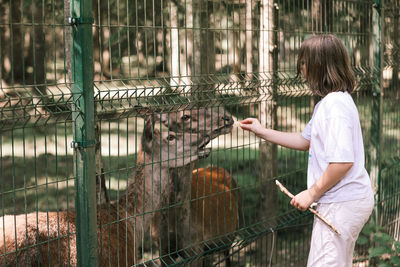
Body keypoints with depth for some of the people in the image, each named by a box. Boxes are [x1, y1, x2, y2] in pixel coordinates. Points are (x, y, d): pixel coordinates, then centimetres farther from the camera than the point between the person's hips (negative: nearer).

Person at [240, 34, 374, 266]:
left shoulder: (335, 104, -22)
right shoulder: (327, 102, 11)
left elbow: (343, 161, -28)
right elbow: (305, 141, 22)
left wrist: (312, 193, -17)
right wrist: (262, 132, 21)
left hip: (341, 204, -10)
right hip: (349, 200, 10)